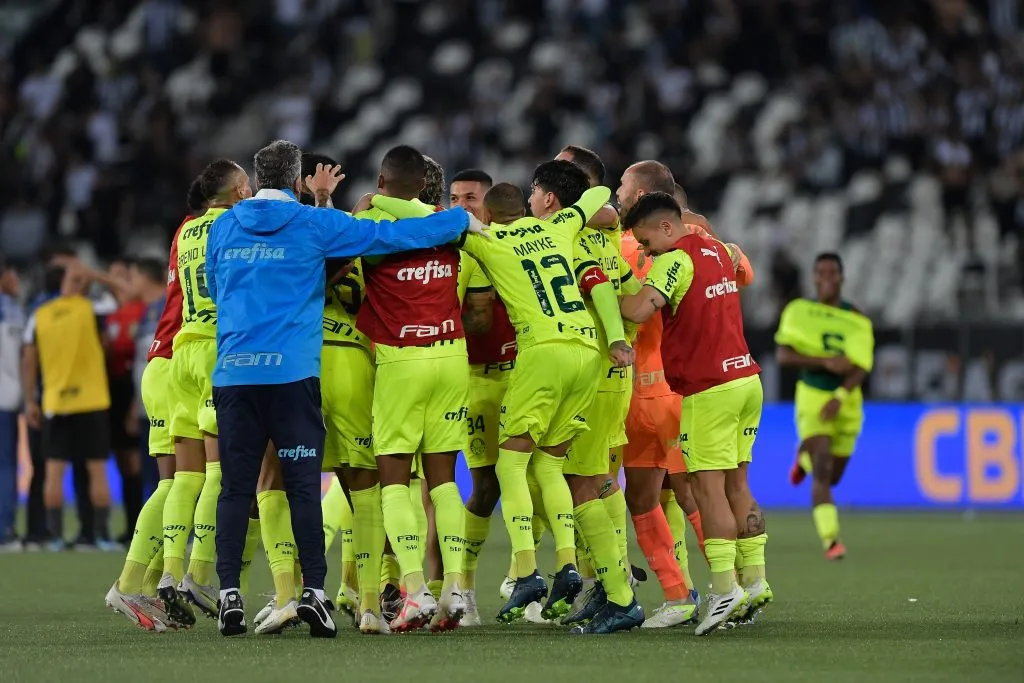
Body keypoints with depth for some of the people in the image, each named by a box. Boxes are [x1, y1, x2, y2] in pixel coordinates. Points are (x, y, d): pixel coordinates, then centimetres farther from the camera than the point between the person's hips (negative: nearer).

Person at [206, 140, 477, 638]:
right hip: (292, 373, -3)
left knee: (236, 488, 5)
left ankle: (229, 594, -2)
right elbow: (390, 236, 3)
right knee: (303, 485, -1)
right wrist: (461, 220, 14)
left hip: (232, 373, 3)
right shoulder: (313, 225, 1)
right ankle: (313, 592, -7)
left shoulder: (222, 228, 13)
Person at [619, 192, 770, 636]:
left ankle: (725, 588, -12)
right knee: (736, 485, 12)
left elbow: (640, 310, -26)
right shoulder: (716, 251, 13)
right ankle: (755, 581, 11)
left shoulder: (675, 260, -12)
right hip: (746, 378, 8)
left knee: (708, 489, -6)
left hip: (709, 389, -8)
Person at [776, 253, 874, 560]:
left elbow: (860, 367, -11)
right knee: (822, 471, -19)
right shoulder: (798, 311, -2)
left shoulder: (857, 320, -1)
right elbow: (783, 355, -11)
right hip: (812, 398, -3)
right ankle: (830, 540, -22)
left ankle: (804, 458, 50)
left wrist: (839, 397, -26)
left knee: (832, 477, 16)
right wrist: (826, 362, -22)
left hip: (846, 402, 3)